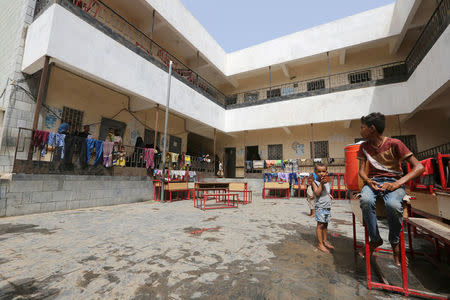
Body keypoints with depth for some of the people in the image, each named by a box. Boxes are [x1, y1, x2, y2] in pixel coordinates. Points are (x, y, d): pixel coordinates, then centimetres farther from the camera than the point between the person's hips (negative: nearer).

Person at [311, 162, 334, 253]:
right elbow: (317, 193, -22)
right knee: (320, 225, -5)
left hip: (328, 206, 7)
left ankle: (325, 241, 29)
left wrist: (329, 195, 5)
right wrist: (321, 183, -28)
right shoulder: (315, 182, -9)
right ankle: (320, 244, 3)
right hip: (320, 207, -6)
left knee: (325, 224, 16)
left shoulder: (327, 182, 10)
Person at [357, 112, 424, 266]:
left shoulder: (394, 144, -6)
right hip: (373, 181, 3)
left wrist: (397, 183, -22)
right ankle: (375, 239, -12)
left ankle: (395, 242, -5)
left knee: (393, 205, -36)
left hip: (393, 181, -2)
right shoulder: (364, 146, 6)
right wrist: (368, 181, -16)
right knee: (365, 200, -34)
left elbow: (419, 167, -9)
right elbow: (361, 170, 7)